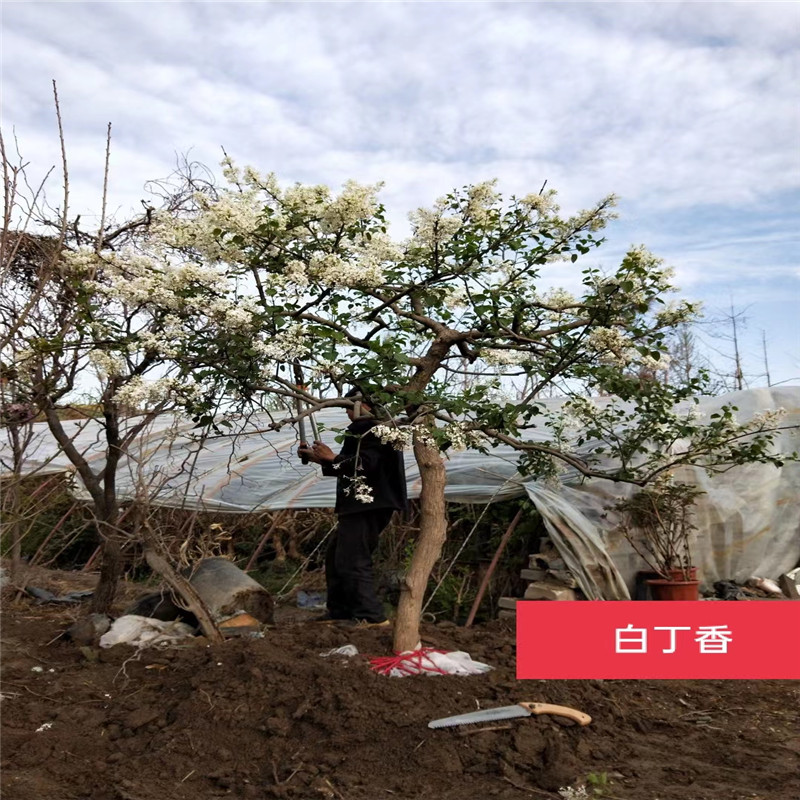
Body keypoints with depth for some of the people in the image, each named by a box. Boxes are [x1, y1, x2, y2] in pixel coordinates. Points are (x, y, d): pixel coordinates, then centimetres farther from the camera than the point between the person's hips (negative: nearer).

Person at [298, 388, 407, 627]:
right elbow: (348, 467, 25)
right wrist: (319, 458, 20)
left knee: (351, 561, -11)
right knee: (335, 557, 16)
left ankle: (372, 615, -7)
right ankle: (340, 611, 22)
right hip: (358, 506, 11)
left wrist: (332, 458, -14)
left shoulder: (370, 429, -10)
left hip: (367, 506, -11)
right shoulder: (365, 430, 21)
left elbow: (366, 464, -23)